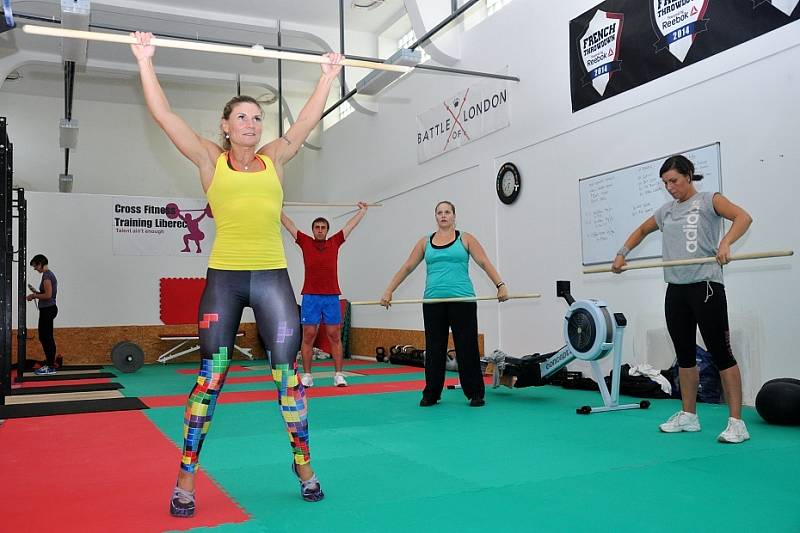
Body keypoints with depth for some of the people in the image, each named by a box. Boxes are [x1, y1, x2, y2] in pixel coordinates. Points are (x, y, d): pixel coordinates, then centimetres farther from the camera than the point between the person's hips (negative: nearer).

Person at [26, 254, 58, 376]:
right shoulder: (50, 274, 17)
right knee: (46, 338, 13)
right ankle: (50, 365, 17)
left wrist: (34, 296, -9)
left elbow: (48, 295, -21)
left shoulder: (46, 275, -15)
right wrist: (36, 292, 14)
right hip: (49, 309, 11)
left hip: (47, 310, -11)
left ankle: (50, 367, -4)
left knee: (45, 338, -7)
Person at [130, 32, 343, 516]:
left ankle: (303, 464, 16)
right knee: (211, 376, 2)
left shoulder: (275, 158, 12)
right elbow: (163, 114, 4)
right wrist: (146, 61, 6)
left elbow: (309, 119, 19)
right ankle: (186, 477, 14)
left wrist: (330, 74, 24)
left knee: (289, 372, 1)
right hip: (223, 278, -2)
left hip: (272, 277, 2)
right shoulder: (210, 159, 7)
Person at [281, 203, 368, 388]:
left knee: (334, 336, 3)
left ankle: (339, 375, 6)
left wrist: (363, 210, 28)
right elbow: (288, 224, 15)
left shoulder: (335, 242, 10)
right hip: (310, 297, -1)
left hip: (332, 297, 1)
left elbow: (351, 225, 20)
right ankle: (307, 375, 9)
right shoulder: (305, 242, 8)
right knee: (308, 336, 2)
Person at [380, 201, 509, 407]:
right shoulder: (425, 242, 11)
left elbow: (485, 263, -4)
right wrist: (388, 291, 4)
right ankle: (431, 394, 18)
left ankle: (475, 393, 11)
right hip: (433, 302, 3)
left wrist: (500, 285, -16)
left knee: (467, 347, 0)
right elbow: (407, 267, 10)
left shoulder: (465, 239, 4)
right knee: (434, 348, 7)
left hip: (462, 301, -2)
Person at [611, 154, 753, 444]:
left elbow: (743, 217, -17)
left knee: (720, 352, -6)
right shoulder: (667, 210, 17)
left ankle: (736, 423, -3)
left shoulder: (709, 200, 0)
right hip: (676, 289, 6)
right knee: (684, 354, 12)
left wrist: (725, 243, -34)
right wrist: (622, 253, 19)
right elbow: (641, 230, 33)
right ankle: (688, 415, 22)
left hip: (705, 286, -6)